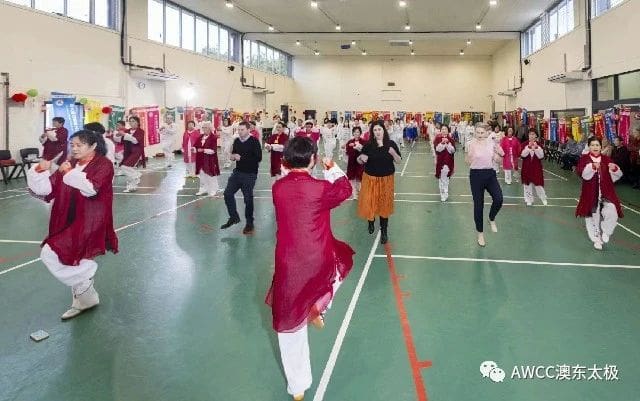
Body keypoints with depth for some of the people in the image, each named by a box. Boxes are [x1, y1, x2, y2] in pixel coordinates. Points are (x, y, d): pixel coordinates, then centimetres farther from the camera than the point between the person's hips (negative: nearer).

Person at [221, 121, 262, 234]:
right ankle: (234, 217, 21)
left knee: (248, 199, -1)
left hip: (250, 174, -6)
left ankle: (249, 224, 14)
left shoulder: (254, 141, -11)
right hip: (237, 172, 7)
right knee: (228, 193, 3)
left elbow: (258, 158, -20)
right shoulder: (236, 141, 8)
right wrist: (233, 156, -3)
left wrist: (241, 157, -19)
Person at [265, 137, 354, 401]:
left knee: (290, 325, 17)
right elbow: (345, 190, 7)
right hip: (320, 265, -2)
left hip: (288, 267, 2)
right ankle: (319, 305, 15)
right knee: (342, 256, 35)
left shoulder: (278, 188, -4)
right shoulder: (320, 188, -13)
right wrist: (333, 169, 23)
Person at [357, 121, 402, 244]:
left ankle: (384, 231, 23)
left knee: (384, 204, 8)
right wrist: (361, 158, -20)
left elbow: (399, 161, -1)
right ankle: (371, 221, 37)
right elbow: (359, 161, 3)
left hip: (386, 179, 0)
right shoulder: (368, 145, -6)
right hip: (370, 178, 0)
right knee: (369, 202, 3)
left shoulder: (391, 144, -5)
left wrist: (393, 153, -20)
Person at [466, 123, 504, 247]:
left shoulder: (491, 143, 2)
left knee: (498, 199, -19)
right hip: (476, 175, -2)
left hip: (490, 173, 3)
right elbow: (468, 162, -11)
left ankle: (492, 219, 14)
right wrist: (469, 151, -24)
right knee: (478, 205, 5)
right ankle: (480, 233, 22)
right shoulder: (471, 144, -7)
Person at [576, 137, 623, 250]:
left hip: (606, 192, 1)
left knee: (612, 213, -17)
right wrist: (592, 166, -35)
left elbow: (617, 176, 6)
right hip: (591, 193, -1)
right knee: (593, 217, 7)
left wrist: (614, 169, -16)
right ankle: (597, 239, 25)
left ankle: (605, 232, 11)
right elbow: (580, 172, -19)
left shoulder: (606, 159, 6)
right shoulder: (584, 158, -1)